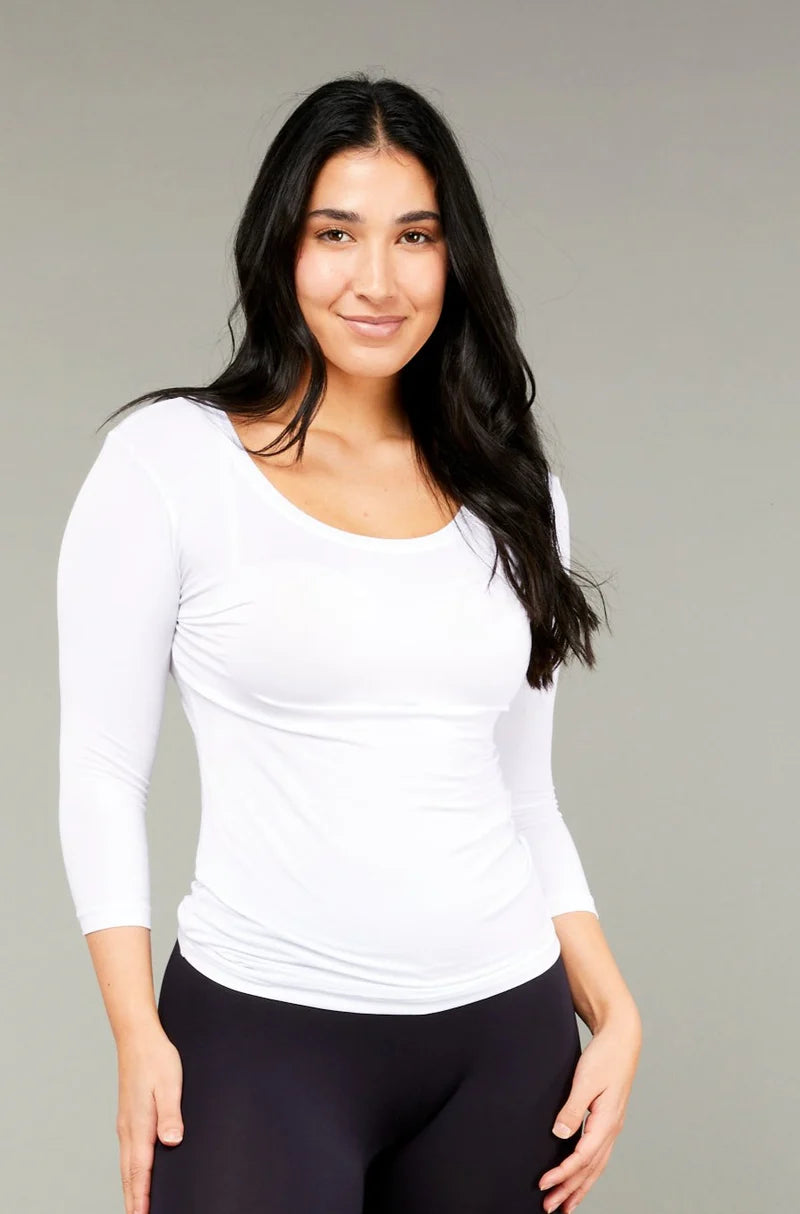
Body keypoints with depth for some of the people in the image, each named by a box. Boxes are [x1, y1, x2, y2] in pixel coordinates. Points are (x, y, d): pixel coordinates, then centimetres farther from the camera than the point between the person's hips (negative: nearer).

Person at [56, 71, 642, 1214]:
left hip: (506, 1034, 4)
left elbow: (525, 795, 13)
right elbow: (103, 770, -3)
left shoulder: (511, 495, 9)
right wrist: (138, 1036, -11)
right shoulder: (171, 460, -3)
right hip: (262, 1032, -4)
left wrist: (614, 1013, 3)